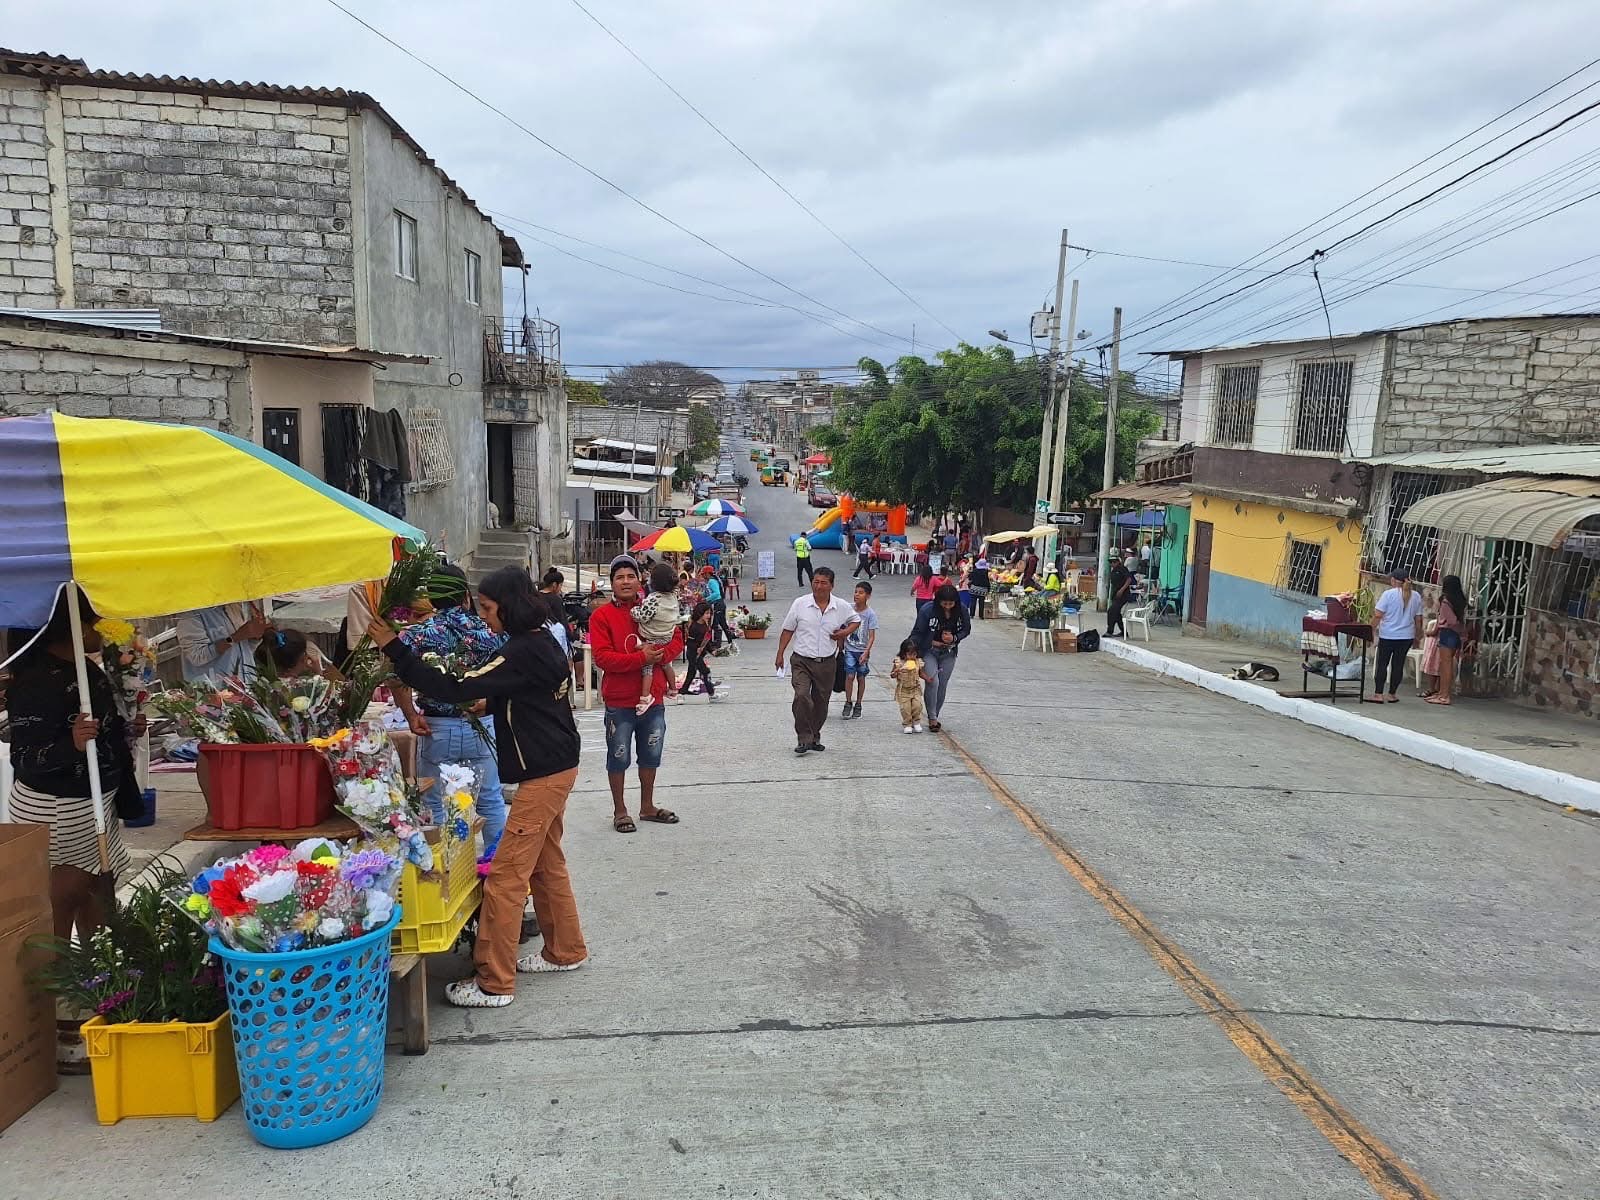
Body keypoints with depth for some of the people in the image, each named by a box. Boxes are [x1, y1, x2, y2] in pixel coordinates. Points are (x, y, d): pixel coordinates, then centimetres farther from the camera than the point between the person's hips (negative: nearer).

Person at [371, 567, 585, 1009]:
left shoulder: (522, 653, -22)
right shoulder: (541, 641, 9)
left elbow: (454, 690, -25)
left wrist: (394, 648, -22)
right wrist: (487, 703, 5)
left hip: (543, 774, -10)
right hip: (557, 766, 10)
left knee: (506, 876, -4)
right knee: (546, 864, 20)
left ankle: (494, 983, 4)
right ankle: (565, 951, 33)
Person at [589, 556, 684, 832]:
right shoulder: (601, 616, -8)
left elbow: (676, 639, 4)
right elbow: (603, 657, -17)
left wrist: (659, 654, -17)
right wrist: (641, 658, -23)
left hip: (653, 698, 4)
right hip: (619, 702, -4)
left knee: (651, 756, 18)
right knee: (618, 758, 7)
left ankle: (647, 806, 35)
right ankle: (620, 811, 23)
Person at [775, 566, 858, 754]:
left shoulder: (841, 607, 0)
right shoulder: (800, 604, -4)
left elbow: (856, 620, 19)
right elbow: (788, 630, 4)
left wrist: (845, 632, 0)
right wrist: (780, 654, 2)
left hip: (827, 663, 2)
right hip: (802, 661, -2)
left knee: (821, 702, 10)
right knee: (802, 696, -20)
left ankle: (814, 738, 28)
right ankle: (803, 739, -11)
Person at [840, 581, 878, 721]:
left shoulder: (870, 614, -10)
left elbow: (872, 636, -12)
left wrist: (866, 652, -20)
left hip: (863, 651, -1)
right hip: (849, 649, 1)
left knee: (861, 678, 8)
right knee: (850, 676, -7)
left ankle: (858, 705, 20)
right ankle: (848, 704, 5)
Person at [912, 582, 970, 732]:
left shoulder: (961, 610, -12)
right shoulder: (927, 610, -20)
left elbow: (966, 629, 2)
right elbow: (917, 633, -12)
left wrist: (954, 638, -16)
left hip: (948, 653, 3)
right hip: (929, 651, -3)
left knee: (942, 686, 7)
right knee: (933, 682, -17)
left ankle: (935, 716, 24)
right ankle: (932, 718, -3)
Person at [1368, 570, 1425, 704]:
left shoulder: (1389, 594, -9)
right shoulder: (1416, 596, 4)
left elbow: (1378, 614, -14)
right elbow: (1418, 619, 9)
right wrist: (1418, 636, 18)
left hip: (1388, 635, -4)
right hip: (1406, 636, 4)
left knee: (1382, 664, 2)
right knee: (1398, 664, 9)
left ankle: (1378, 694, 0)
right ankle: (1392, 694, 14)